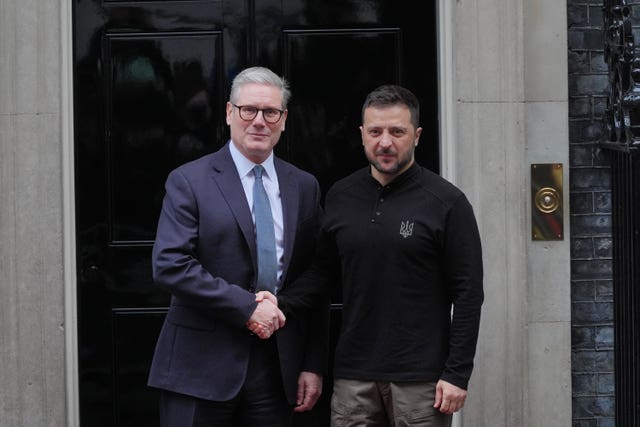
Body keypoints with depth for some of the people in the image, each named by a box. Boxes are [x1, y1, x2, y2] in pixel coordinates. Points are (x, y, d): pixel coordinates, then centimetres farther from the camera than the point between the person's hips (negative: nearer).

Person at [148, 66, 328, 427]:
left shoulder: (304, 187, 10)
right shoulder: (189, 181, -2)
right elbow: (170, 265, -13)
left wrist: (314, 365, 6)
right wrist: (247, 307, -15)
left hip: (278, 366, 3)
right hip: (202, 365, -3)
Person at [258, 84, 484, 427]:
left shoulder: (446, 202, -3)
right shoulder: (341, 198, 9)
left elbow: (468, 294, -4)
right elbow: (322, 270, 15)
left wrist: (457, 374, -9)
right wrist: (280, 305, -4)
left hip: (421, 380, -3)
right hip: (354, 375, 3)